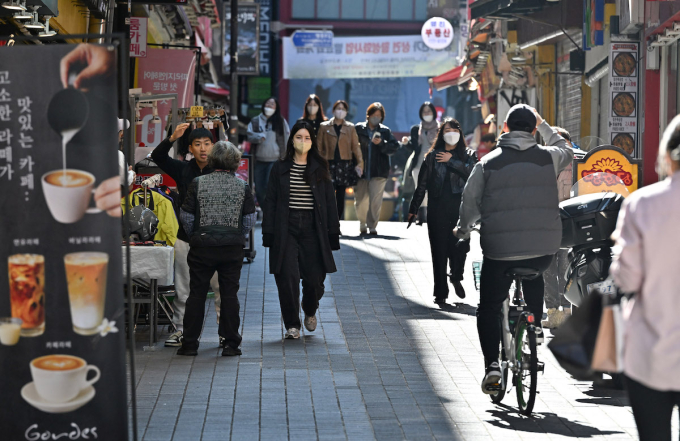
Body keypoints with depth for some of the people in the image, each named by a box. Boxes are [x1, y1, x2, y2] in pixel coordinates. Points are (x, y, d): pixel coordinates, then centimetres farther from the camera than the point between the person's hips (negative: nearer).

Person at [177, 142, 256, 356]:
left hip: (202, 246, 0)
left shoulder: (198, 183, -3)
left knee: (197, 293, 6)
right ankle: (230, 343, 7)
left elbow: (186, 216, 0)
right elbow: (250, 219, 2)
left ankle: (189, 343, 7)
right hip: (233, 248, 1)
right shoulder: (242, 186, -1)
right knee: (229, 293, 6)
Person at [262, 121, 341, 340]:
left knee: (314, 277, -3)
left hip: (312, 229, 0)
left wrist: (333, 232, 2)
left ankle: (310, 311, 28)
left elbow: (329, 202, 8)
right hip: (286, 229, 0)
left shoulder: (319, 169, 8)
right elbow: (270, 202, 5)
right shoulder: (280, 168, 7)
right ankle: (292, 325, 5)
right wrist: (269, 233, -3)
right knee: (288, 277, -7)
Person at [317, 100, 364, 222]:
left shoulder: (350, 127, 9)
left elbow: (356, 146, 4)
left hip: (345, 164, 2)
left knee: (341, 196, 5)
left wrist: (359, 163, -6)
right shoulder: (324, 127, 6)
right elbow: (319, 147, 5)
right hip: (329, 164, -2)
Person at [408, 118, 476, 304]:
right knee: (439, 250, -2)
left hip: (460, 207, 0)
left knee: (460, 245, -8)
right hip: (438, 208, 0)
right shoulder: (432, 156, 10)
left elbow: (471, 173, -10)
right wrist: (414, 208, 7)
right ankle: (441, 292, 4)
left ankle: (456, 278, 21)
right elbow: (422, 184, 10)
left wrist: (451, 161, -12)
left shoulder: (468, 155, 10)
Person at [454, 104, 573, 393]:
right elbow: (567, 152, 27)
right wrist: (545, 127, 35)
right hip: (544, 247, 2)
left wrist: (463, 229, 21)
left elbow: (470, 201, 3)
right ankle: (535, 324, 24)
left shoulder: (488, 162, -1)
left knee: (489, 308, 10)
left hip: (500, 249, -2)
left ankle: (492, 364, -3)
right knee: (533, 276, 37)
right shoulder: (548, 157, 3)